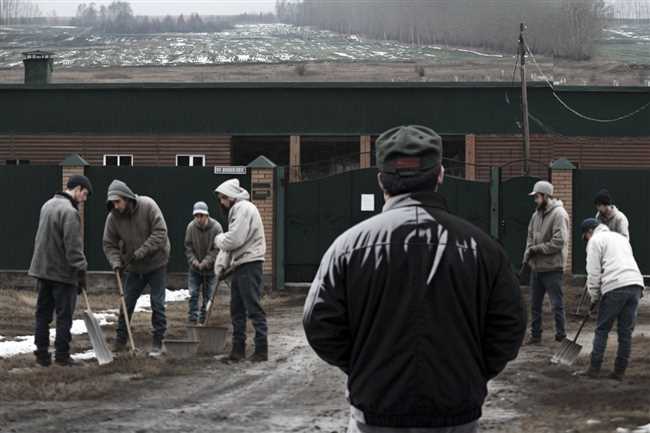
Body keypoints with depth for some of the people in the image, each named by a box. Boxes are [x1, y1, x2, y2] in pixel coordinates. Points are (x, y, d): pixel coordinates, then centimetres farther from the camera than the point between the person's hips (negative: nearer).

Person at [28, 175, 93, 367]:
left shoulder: (48, 205, 11)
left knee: (43, 313, 10)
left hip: (42, 269, 8)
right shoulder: (70, 212, -19)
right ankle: (62, 354, 3)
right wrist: (81, 272, -14)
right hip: (63, 272, -8)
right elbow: (73, 247, -21)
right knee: (64, 315, 1)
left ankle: (42, 353, 12)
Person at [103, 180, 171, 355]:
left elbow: (160, 233, -24)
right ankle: (120, 340, 16)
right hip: (133, 267, 3)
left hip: (156, 263, -3)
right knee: (126, 303, 6)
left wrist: (141, 252, -28)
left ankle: (157, 342, 9)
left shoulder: (147, 206, -21)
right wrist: (116, 262, -23)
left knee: (157, 304, -1)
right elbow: (109, 244, -5)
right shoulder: (113, 217, -12)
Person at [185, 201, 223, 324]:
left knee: (208, 295, 3)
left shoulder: (216, 228, -16)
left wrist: (205, 263, -21)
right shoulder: (191, 227, -8)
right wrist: (193, 261, -16)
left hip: (210, 268, -2)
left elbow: (217, 249, -14)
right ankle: (192, 318, 0)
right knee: (193, 294, -3)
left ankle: (204, 318, 12)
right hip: (195, 268, 2)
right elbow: (188, 247, -1)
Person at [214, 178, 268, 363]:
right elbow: (229, 243, 21)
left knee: (254, 308, -9)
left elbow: (234, 239, -22)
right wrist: (221, 265, 13)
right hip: (239, 265, 11)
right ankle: (238, 349, 18)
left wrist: (219, 239, -3)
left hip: (249, 265, -11)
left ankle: (261, 350, -7)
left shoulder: (244, 209, -13)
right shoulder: (236, 210, 21)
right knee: (237, 309, 13)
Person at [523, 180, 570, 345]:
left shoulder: (559, 214, -14)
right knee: (535, 304, 14)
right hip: (536, 267, 8)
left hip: (552, 268, -8)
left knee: (557, 305, -1)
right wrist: (528, 253, 0)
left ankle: (561, 337, 8)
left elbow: (558, 242, -20)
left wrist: (536, 249, -15)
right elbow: (530, 236, 17)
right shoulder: (537, 214, 10)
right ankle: (535, 335, 24)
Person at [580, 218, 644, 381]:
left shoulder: (595, 240, 7)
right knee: (626, 331, 9)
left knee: (602, 329, 5)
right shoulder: (620, 237, 30)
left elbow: (593, 273, 1)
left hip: (615, 287, -6)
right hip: (636, 284, 6)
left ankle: (594, 368, 5)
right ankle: (620, 371, 11)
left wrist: (594, 297, 12)